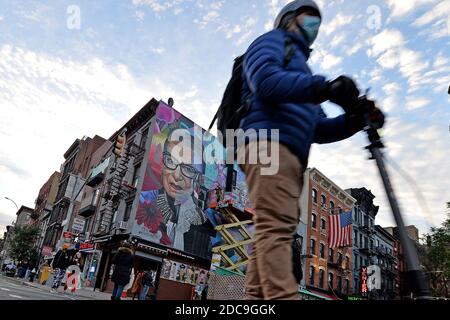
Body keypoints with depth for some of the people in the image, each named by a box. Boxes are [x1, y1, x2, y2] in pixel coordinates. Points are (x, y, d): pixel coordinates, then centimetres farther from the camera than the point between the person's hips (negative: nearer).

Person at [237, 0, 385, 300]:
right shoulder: (272, 40, 17)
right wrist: (324, 87, -20)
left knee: (273, 233, -1)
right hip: (268, 144, -8)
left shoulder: (301, 68, 38)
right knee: (276, 229, -21)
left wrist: (355, 120, 6)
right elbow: (265, 80, -10)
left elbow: (318, 129, 24)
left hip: (291, 157, 8)